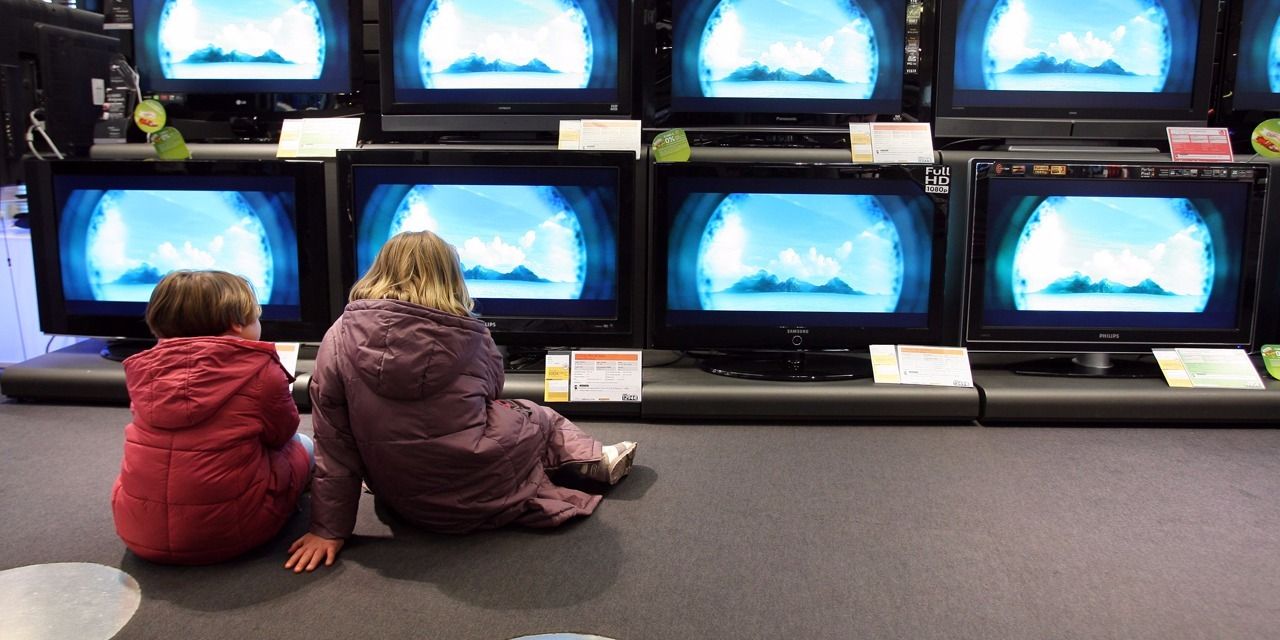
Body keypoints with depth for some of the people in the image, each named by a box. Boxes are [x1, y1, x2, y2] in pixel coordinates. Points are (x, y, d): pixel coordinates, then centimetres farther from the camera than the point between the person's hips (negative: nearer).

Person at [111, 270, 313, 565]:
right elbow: (281, 434, 6)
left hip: (139, 535, 4)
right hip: (227, 532, -4)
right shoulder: (259, 368, -10)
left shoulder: (145, 368, 3)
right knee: (303, 444, 18)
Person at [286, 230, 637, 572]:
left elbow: (333, 442, -7)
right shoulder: (472, 338, -10)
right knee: (538, 418, 27)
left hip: (405, 504, 2)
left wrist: (328, 528, 2)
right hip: (479, 495, -2)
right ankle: (598, 460, 42)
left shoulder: (340, 339, -10)